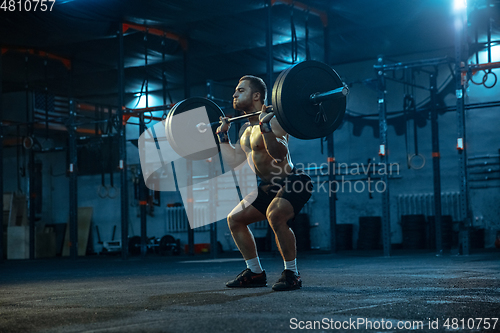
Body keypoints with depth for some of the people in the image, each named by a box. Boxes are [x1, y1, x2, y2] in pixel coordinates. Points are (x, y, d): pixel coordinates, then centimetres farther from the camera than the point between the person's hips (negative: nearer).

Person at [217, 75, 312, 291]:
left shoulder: (272, 120, -18)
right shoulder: (247, 129, 11)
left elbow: (280, 153, -34)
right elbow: (233, 161, 17)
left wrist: (265, 125, -39)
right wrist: (222, 135, 17)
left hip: (292, 183, -10)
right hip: (269, 186, 10)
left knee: (274, 215, -36)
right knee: (234, 219, 12)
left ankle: (292, 274, -21)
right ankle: (255, 273, 19)